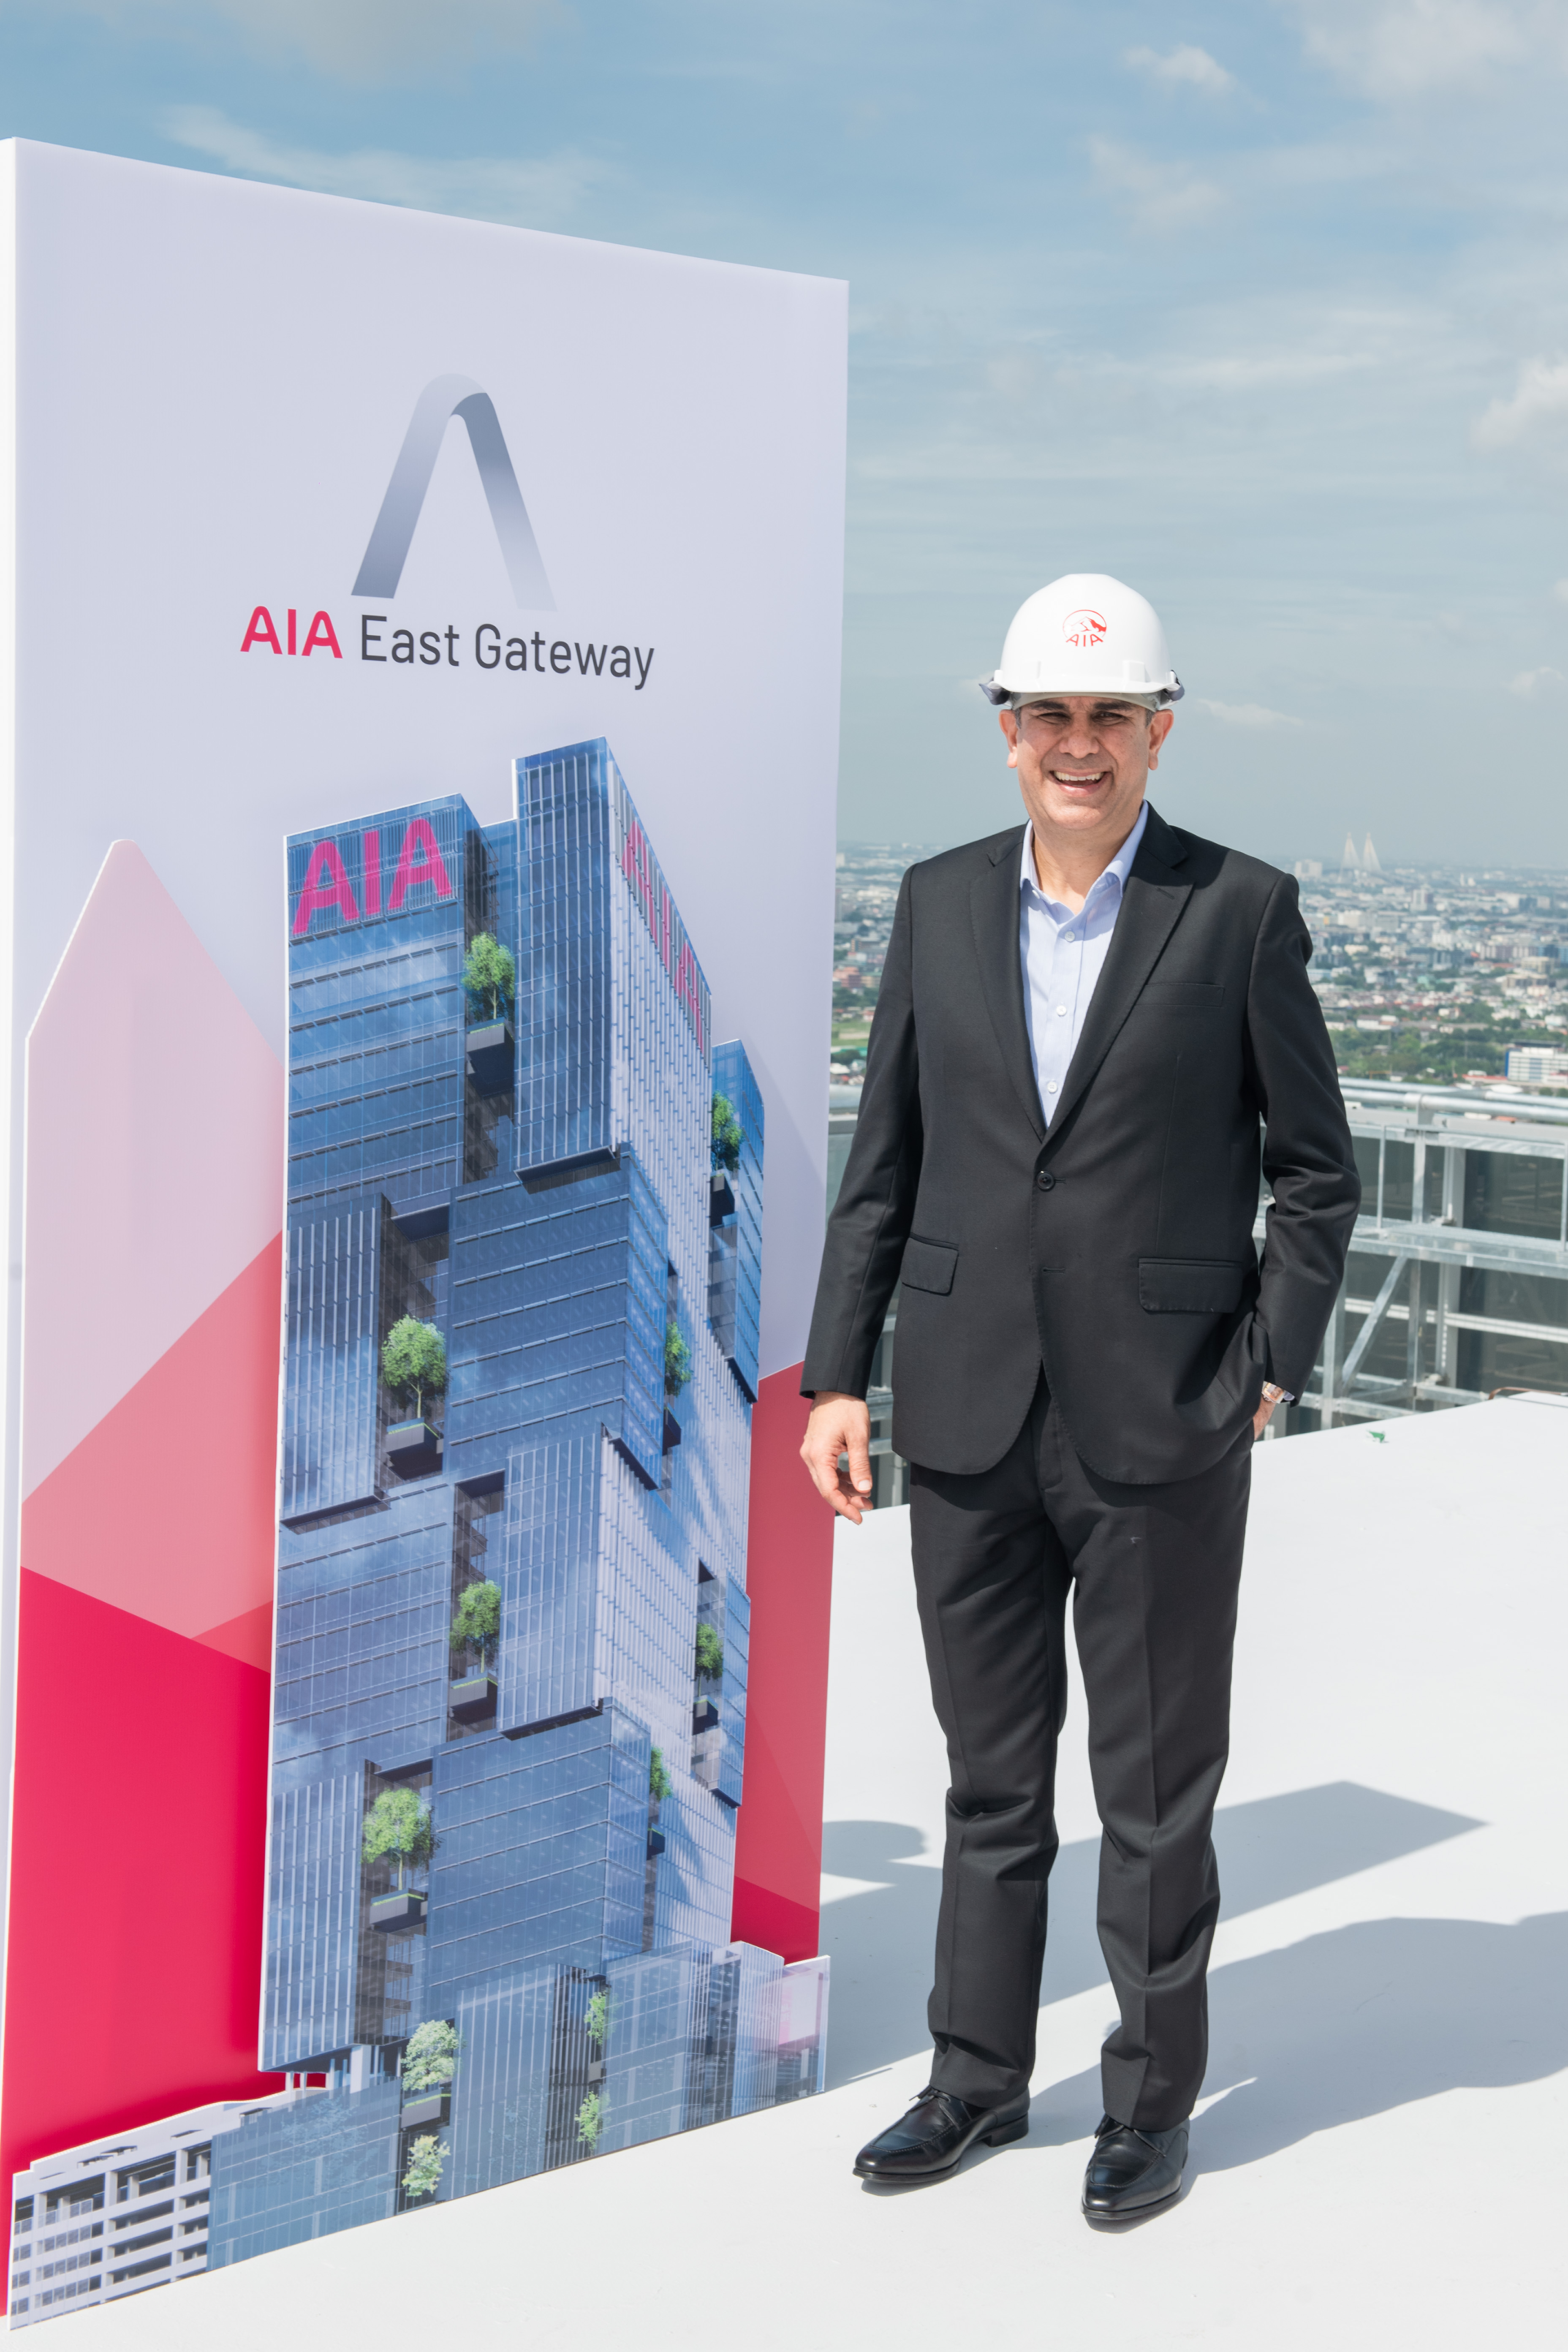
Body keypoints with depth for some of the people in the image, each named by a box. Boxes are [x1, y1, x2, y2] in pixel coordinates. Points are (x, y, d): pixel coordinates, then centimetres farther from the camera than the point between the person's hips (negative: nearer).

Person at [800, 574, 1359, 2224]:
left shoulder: (1240, 911, -3)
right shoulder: (940, 905, 6)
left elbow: (1315, 1169, 2)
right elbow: (882, 1163, 9)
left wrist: (1271, 1370, -5)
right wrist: (837, 1375, 5)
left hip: (1161, 1425, -3)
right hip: (972, 1417, 3)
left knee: (1157, 1785, 8)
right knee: (991, 1775, 15)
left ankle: (1152, 2098, 25)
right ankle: (979, 2076, 30)